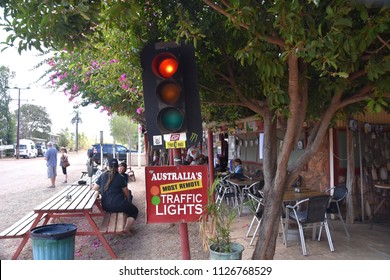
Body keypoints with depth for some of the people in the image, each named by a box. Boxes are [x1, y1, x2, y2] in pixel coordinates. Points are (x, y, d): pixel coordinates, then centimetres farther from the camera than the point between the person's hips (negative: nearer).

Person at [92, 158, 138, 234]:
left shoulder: (103, 175, 2)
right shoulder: (120, 177, -9)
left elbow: (95, 188, 7)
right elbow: (126, 192, 0)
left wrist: (93, 186, 31)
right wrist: (128, 199, 19)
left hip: (105, 206, 6)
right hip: (118, 205, -6)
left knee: (127, 206, 32)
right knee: (134, 211, 18)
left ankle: (124, 225, 23)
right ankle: (126, 228, -1)